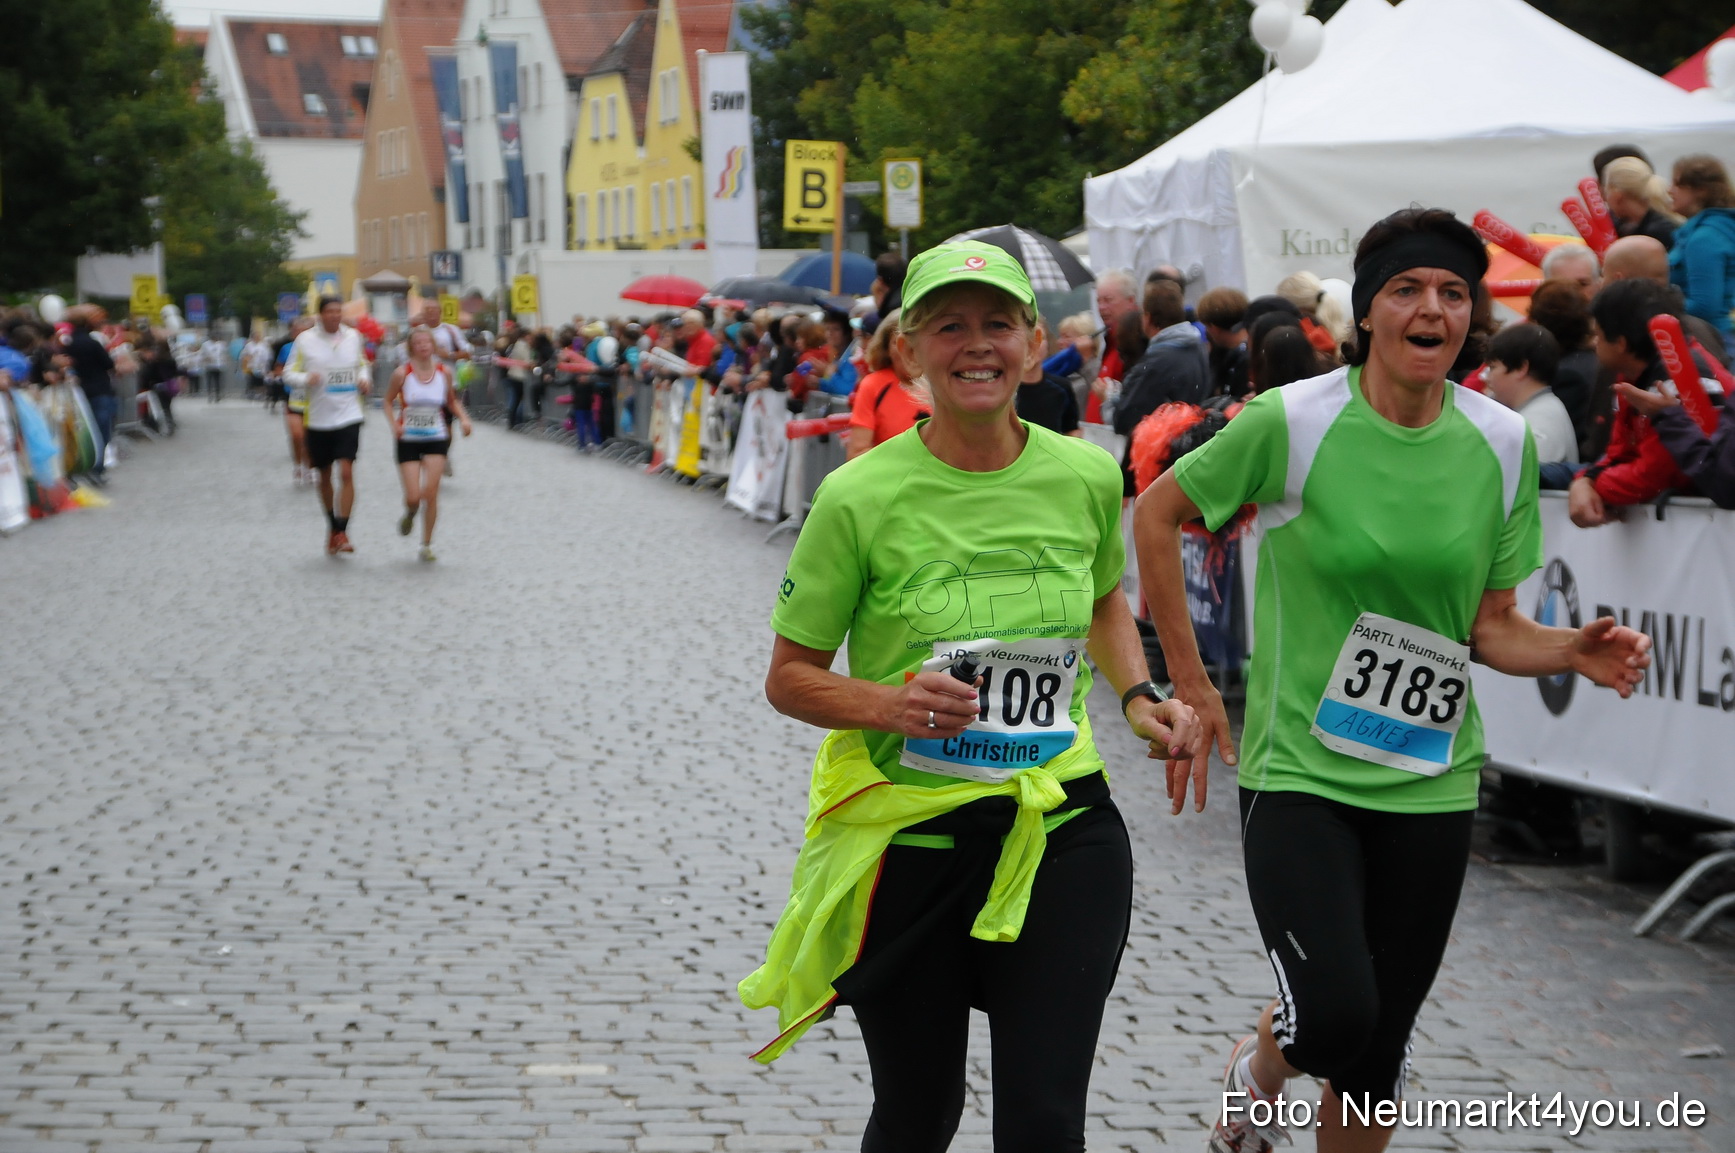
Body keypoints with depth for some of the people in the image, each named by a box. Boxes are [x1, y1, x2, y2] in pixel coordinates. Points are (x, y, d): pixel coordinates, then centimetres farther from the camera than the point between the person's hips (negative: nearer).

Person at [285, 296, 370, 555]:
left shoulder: (353, 336, 5)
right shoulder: (305, 340, -2)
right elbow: (289, 372, 1)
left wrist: (364, 378, 0)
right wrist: (306, 379, -20)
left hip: (348, 417, 0)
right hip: (318, 419, 0)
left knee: (346, 473, -14)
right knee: (324, 477, 11)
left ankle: (341, 532, -11)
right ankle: (332, 527, 30)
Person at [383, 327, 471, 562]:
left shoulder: (444, 372, -2)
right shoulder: (402, 373, -9)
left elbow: (452, 401, 13)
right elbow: (388, 402, 2)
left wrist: (463, 418, -4)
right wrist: (394, 424, -15)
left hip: (436, 439, 1)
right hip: (409, 439, -1)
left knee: (431, 493, -10)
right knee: (413, 497, -7)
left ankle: (427, 544, 7)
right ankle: (409, 514, 33)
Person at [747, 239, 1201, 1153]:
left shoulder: (1086, 476, 0)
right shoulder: (860, 498, -10)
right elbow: (789, 679, -2)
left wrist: (1138, 697, 4)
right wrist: (889, 705, -21)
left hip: (1064, 835, 2)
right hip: (908, 838, -1)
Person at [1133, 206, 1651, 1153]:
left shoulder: (1502, 444, 1)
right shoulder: (1292, 421, -11)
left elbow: (1489, 626, 7)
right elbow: (1156, 513, 1)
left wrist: (1576, 652, -13)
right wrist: (1190, 682, 0)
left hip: (1431, 785, 4)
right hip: (1299, 768, -4)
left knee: (1381, 1053, 10)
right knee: (1334, 1018, -19)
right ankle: (1255, 1074, 18)